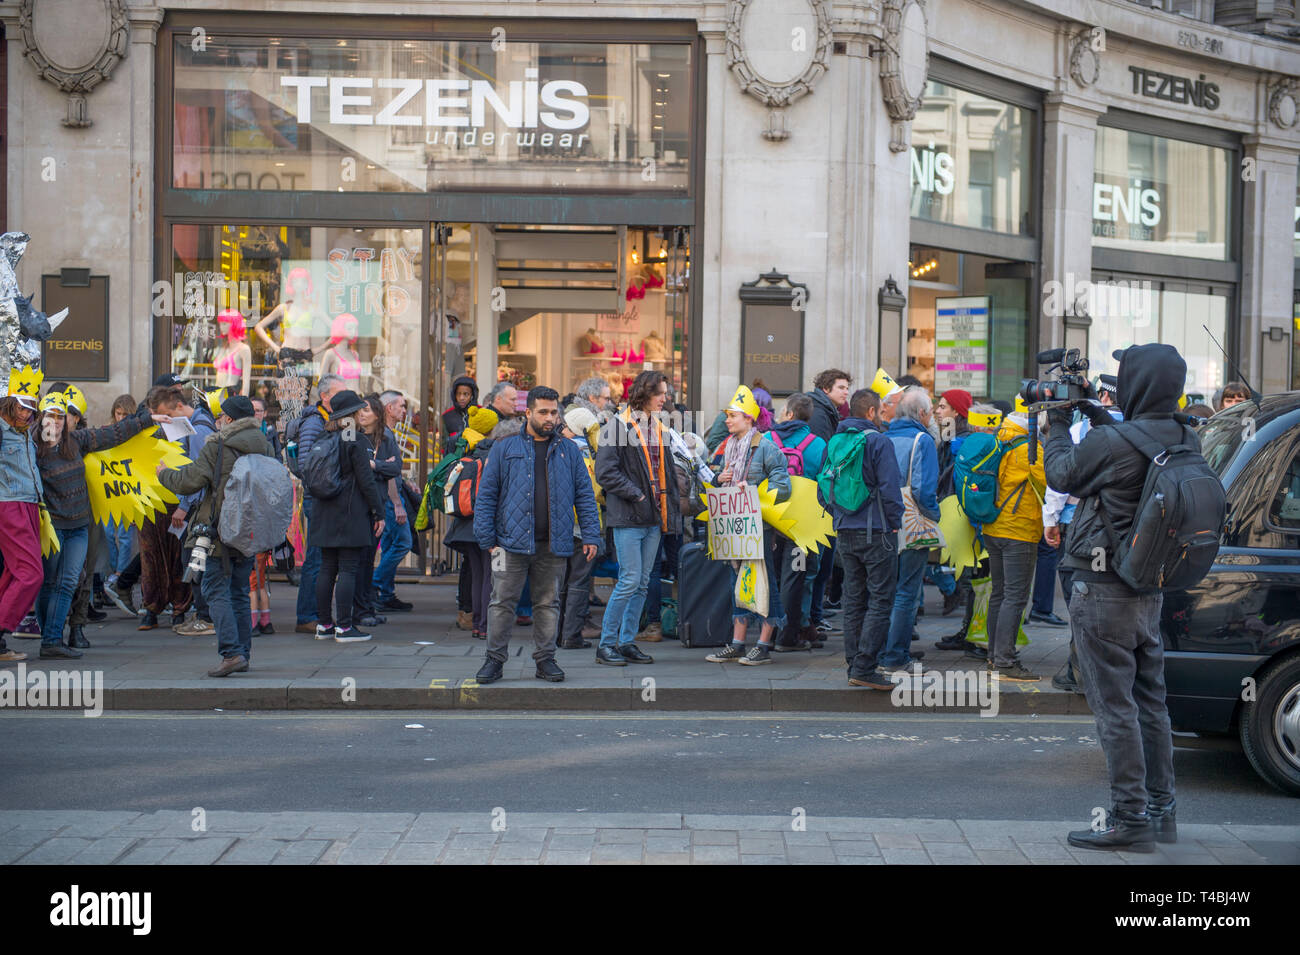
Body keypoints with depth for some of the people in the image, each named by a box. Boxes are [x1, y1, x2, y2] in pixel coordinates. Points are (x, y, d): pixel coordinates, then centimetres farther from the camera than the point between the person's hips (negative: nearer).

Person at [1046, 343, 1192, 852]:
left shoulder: (1111, 444, -21)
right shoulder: (1186, 443, 0)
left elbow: (1061, 474, -3)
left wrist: (1059, 424, 11)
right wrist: (1103, 419, 18)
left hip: (1103, 591, -8)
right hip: (1149, 590, 8)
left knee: (1114, 705, -3)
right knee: (1149, 701, 15)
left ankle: (1130, 816, -1)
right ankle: (1160, 809, 23)